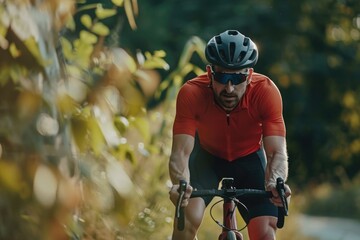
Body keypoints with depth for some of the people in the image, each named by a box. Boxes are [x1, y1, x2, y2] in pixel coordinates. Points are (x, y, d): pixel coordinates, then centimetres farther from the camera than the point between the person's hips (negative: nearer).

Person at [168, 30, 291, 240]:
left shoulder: (266, 92, -33)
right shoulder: (192, 94, -33)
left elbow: (277, 152, -36)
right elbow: (181, 152, -38)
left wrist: (274, 183, -58)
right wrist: (180, 184, -59)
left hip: (249, 158, 1)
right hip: (207, 155, -1)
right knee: (187, 217, -26)